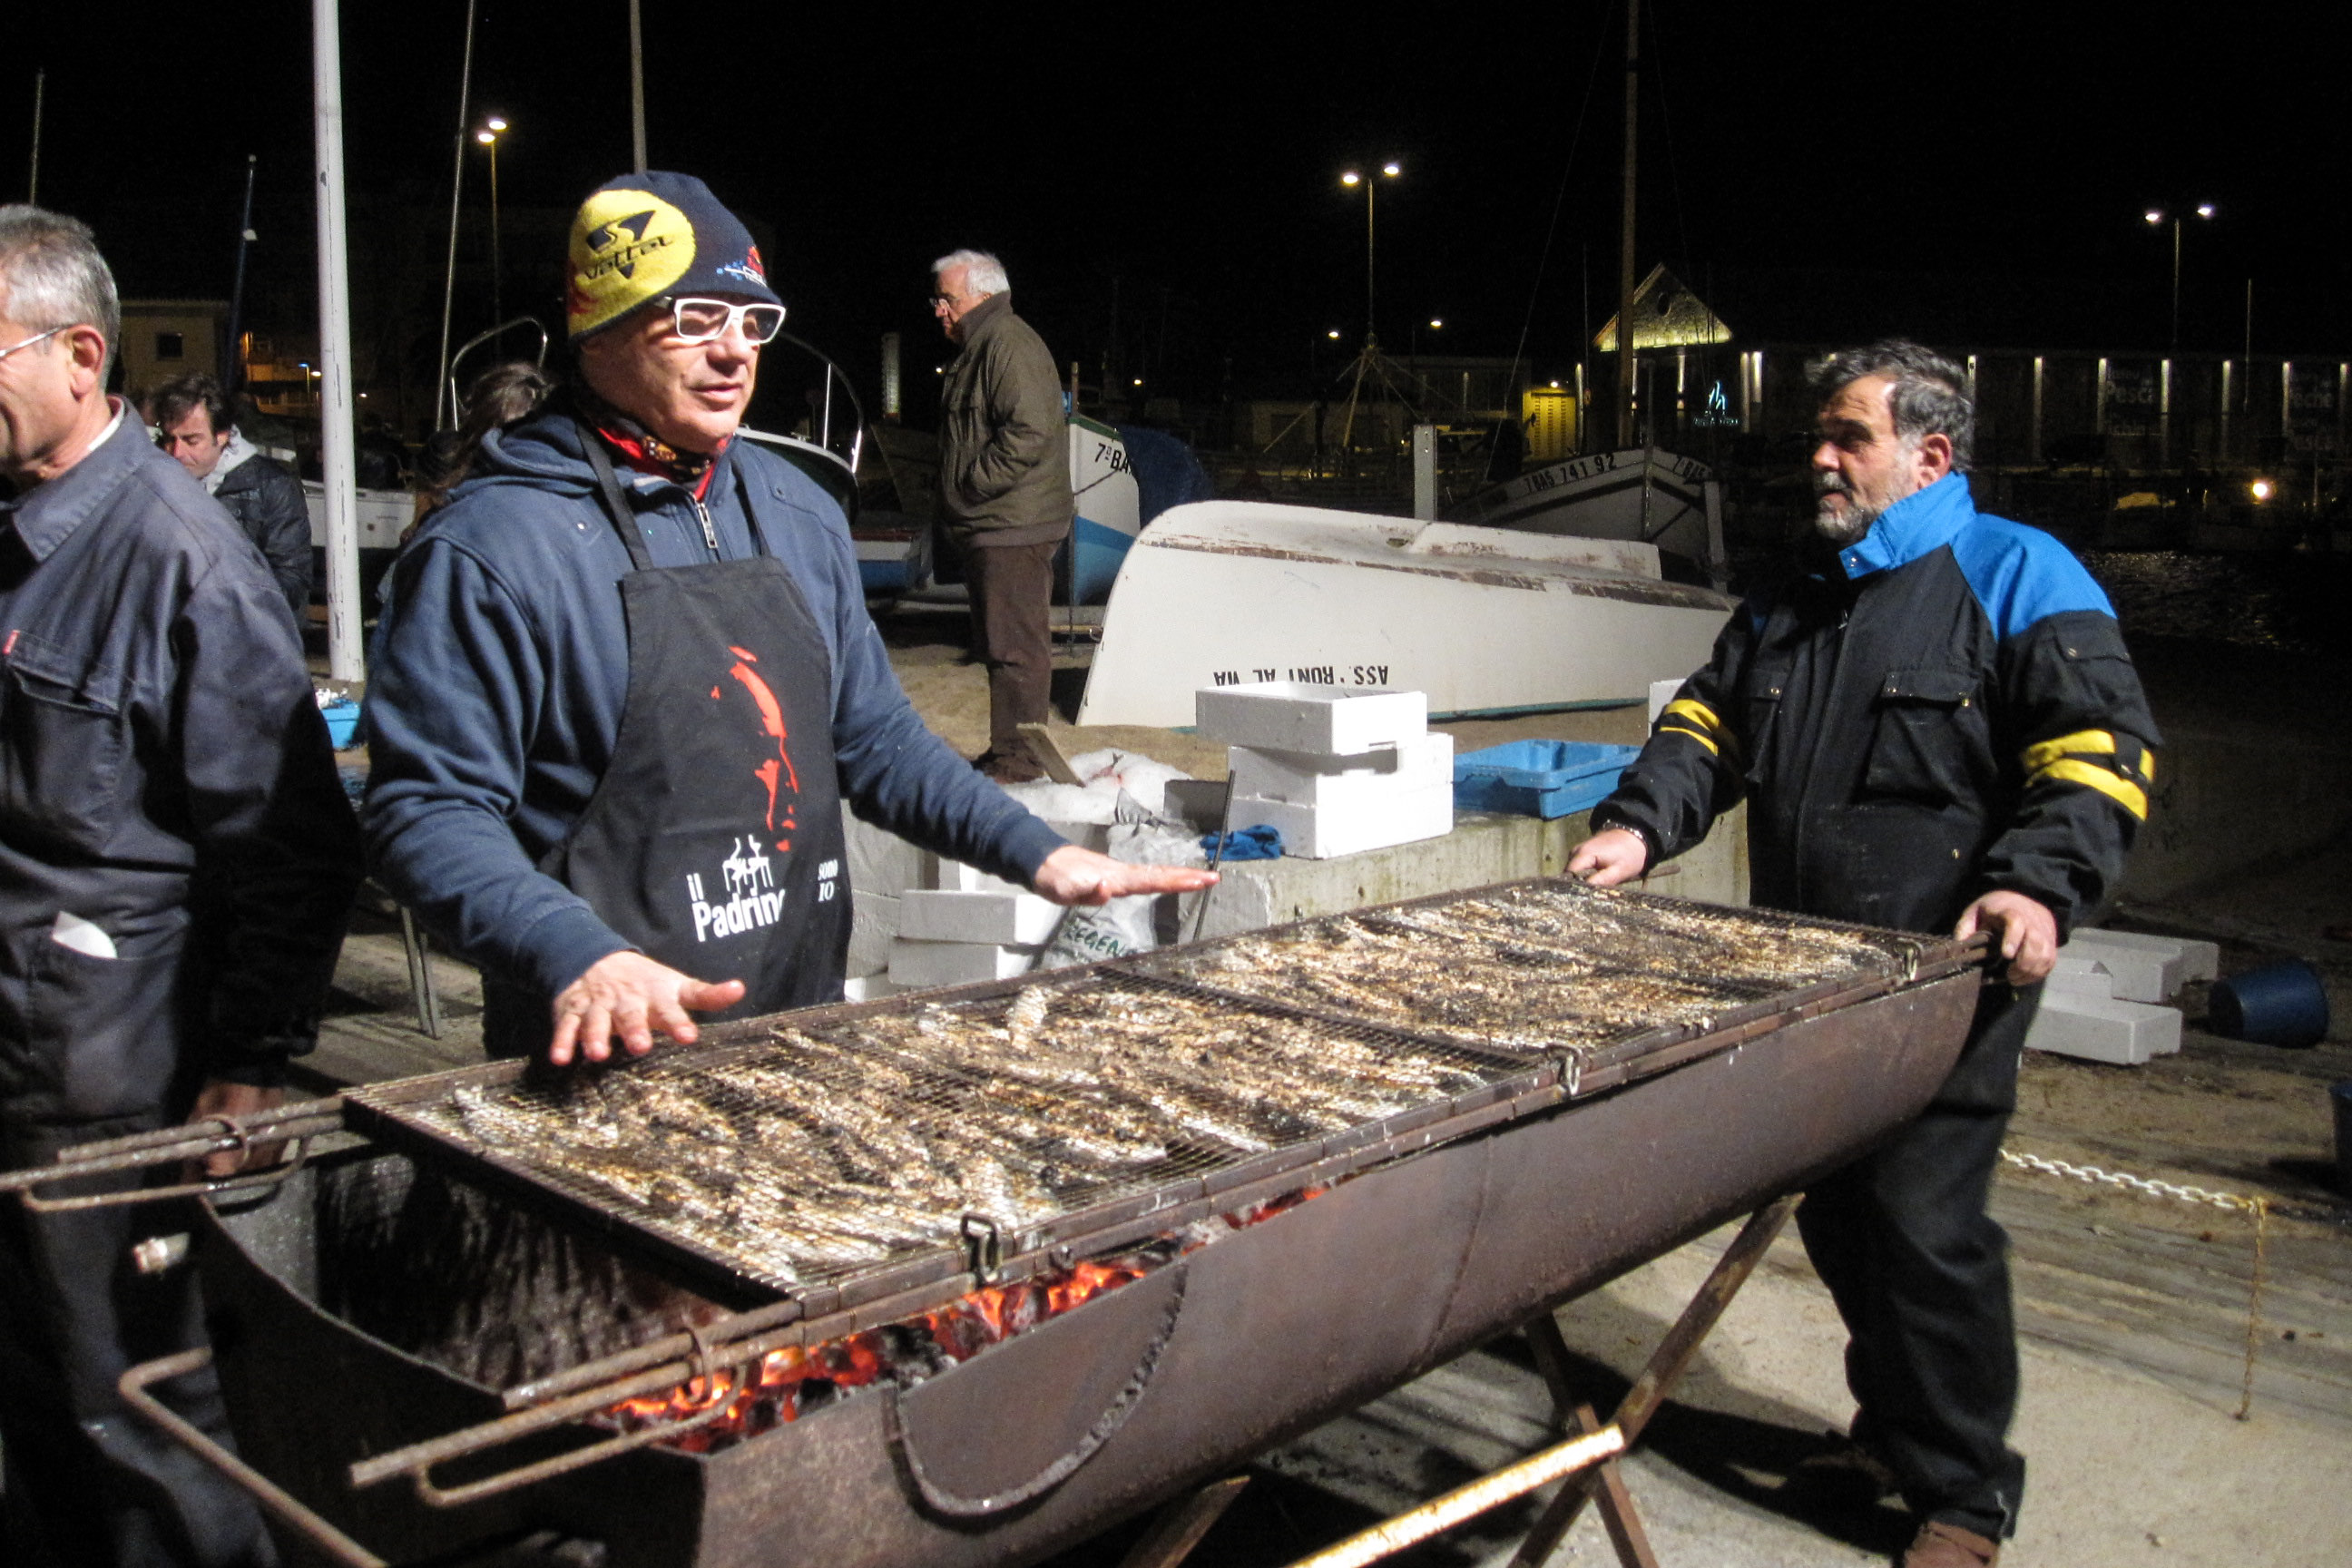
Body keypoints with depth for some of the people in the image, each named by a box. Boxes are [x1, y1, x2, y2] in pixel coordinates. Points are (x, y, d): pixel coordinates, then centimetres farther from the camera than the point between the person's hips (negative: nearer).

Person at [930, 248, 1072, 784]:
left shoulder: (1009, 344, -12)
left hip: (1014, 527, -11)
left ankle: (1017, 761, -3)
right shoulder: (979, 347, 21)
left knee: (1015, 645, -7)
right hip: (994, 526, 11)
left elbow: (1028, 434, -23)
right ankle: (1006, 754, 23)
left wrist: (970, 485, -17)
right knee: (999, 644, 15)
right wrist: (959, 503, 16)